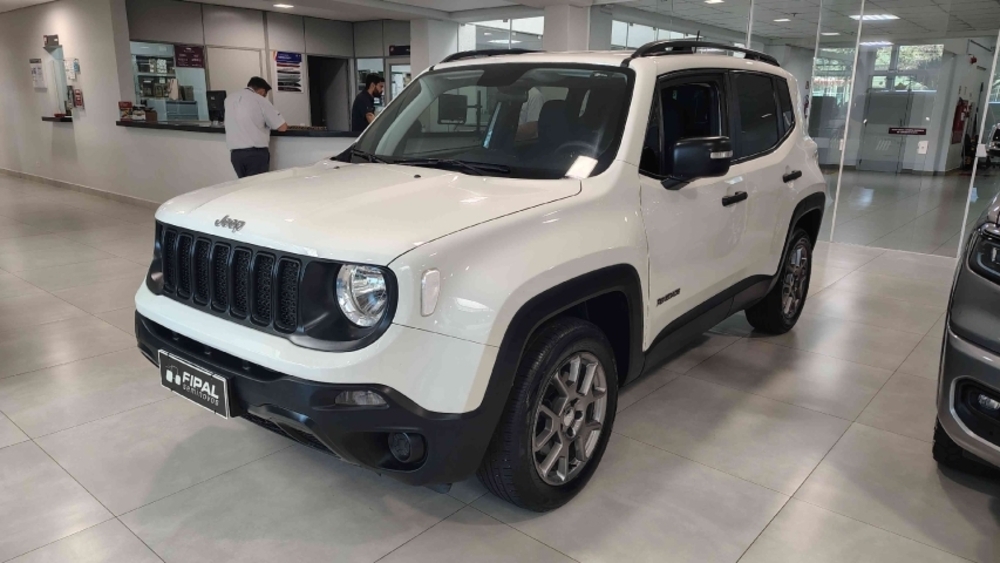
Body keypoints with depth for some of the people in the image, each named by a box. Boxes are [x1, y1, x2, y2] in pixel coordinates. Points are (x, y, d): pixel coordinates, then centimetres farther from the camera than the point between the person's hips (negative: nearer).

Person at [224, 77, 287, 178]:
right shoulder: (260, 100, -3)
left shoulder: (229, 99, 12)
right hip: (256, 153, -5)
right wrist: (267, 124, 18)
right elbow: (282, 127, -2)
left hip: (235, 153, 5)